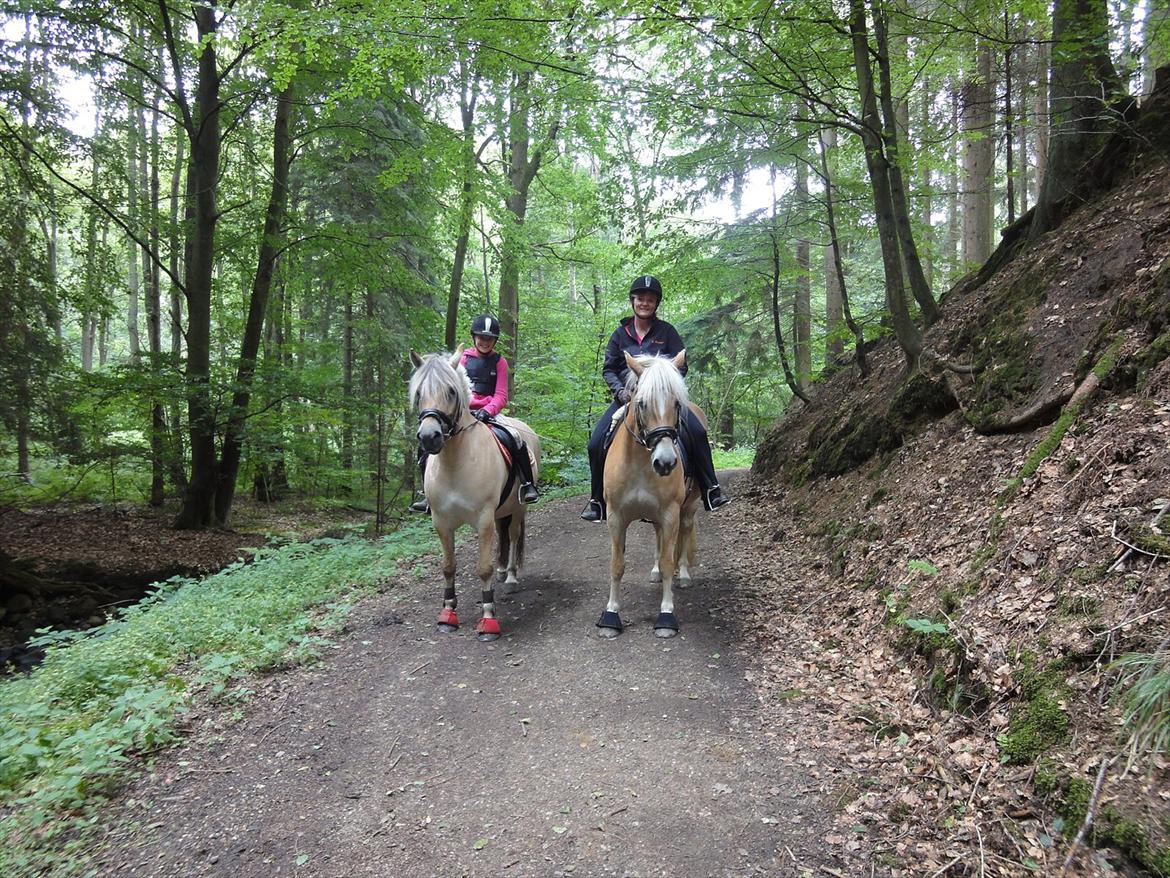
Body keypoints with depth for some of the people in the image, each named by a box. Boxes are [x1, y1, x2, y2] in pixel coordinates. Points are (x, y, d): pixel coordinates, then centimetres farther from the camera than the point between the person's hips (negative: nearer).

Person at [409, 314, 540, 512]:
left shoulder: (499, 362, 6)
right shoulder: (464, 358, 8)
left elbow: (501, 396, -1)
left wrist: (487, 411, -20)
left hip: (489, 413, -2)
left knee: (516, 439, -27)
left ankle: (528, 484, -9)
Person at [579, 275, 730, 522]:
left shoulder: (666, 331, 5)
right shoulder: (621, 333, 8)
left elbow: (682, 365, 3)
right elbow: (608, 369, 7)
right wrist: (620, 390, -11)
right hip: (627, 395, 1)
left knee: (696, 431, -23)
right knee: (596, 442, -15)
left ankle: (711, 490, -11)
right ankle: (597, 500, 1)